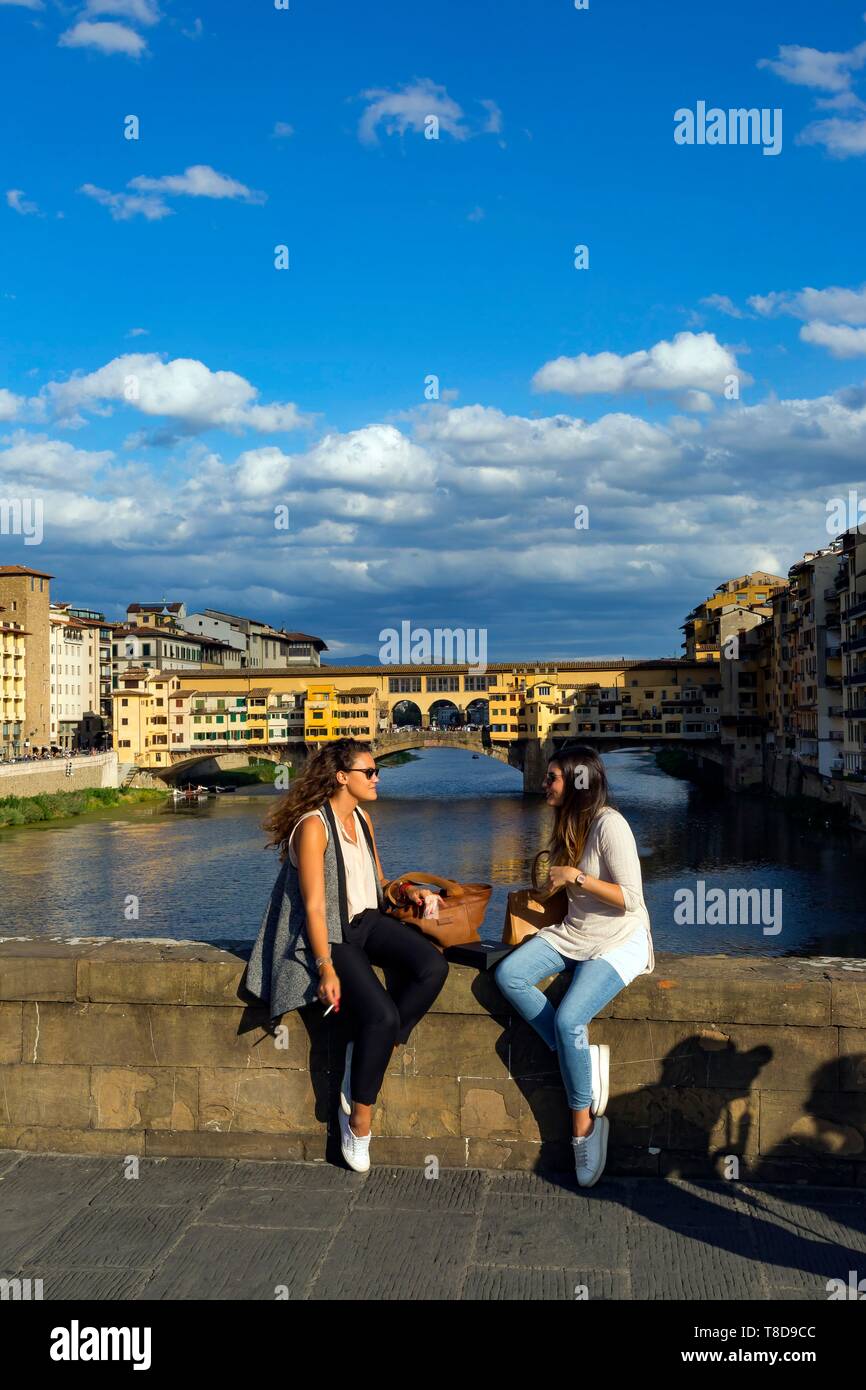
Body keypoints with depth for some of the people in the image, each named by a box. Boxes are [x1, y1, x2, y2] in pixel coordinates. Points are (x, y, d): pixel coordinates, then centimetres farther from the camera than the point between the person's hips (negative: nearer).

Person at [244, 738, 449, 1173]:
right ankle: (358, 1119, -4)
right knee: (382, 1015, -25)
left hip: (367, 922, 7)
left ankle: (368, 1051, -9)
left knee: (432, 965, -21)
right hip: (328, 935, -7)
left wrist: (405, 890, 3)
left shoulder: (362, 819, 11)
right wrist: (326, 968, -22)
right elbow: (313, 906, -18)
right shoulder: (313, 826, -14)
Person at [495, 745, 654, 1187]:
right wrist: (546, 870, 4)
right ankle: (585, 1059, -11)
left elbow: (631, 899, -19)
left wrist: (577, 876, -21)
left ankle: (583, 1125, -5)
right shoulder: (567, 824, 11)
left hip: (618, 943, -8)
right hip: (572, 934, 8)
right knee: (508, 975, -17)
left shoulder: (609, 825, -16)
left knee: (568, 1018, -26)